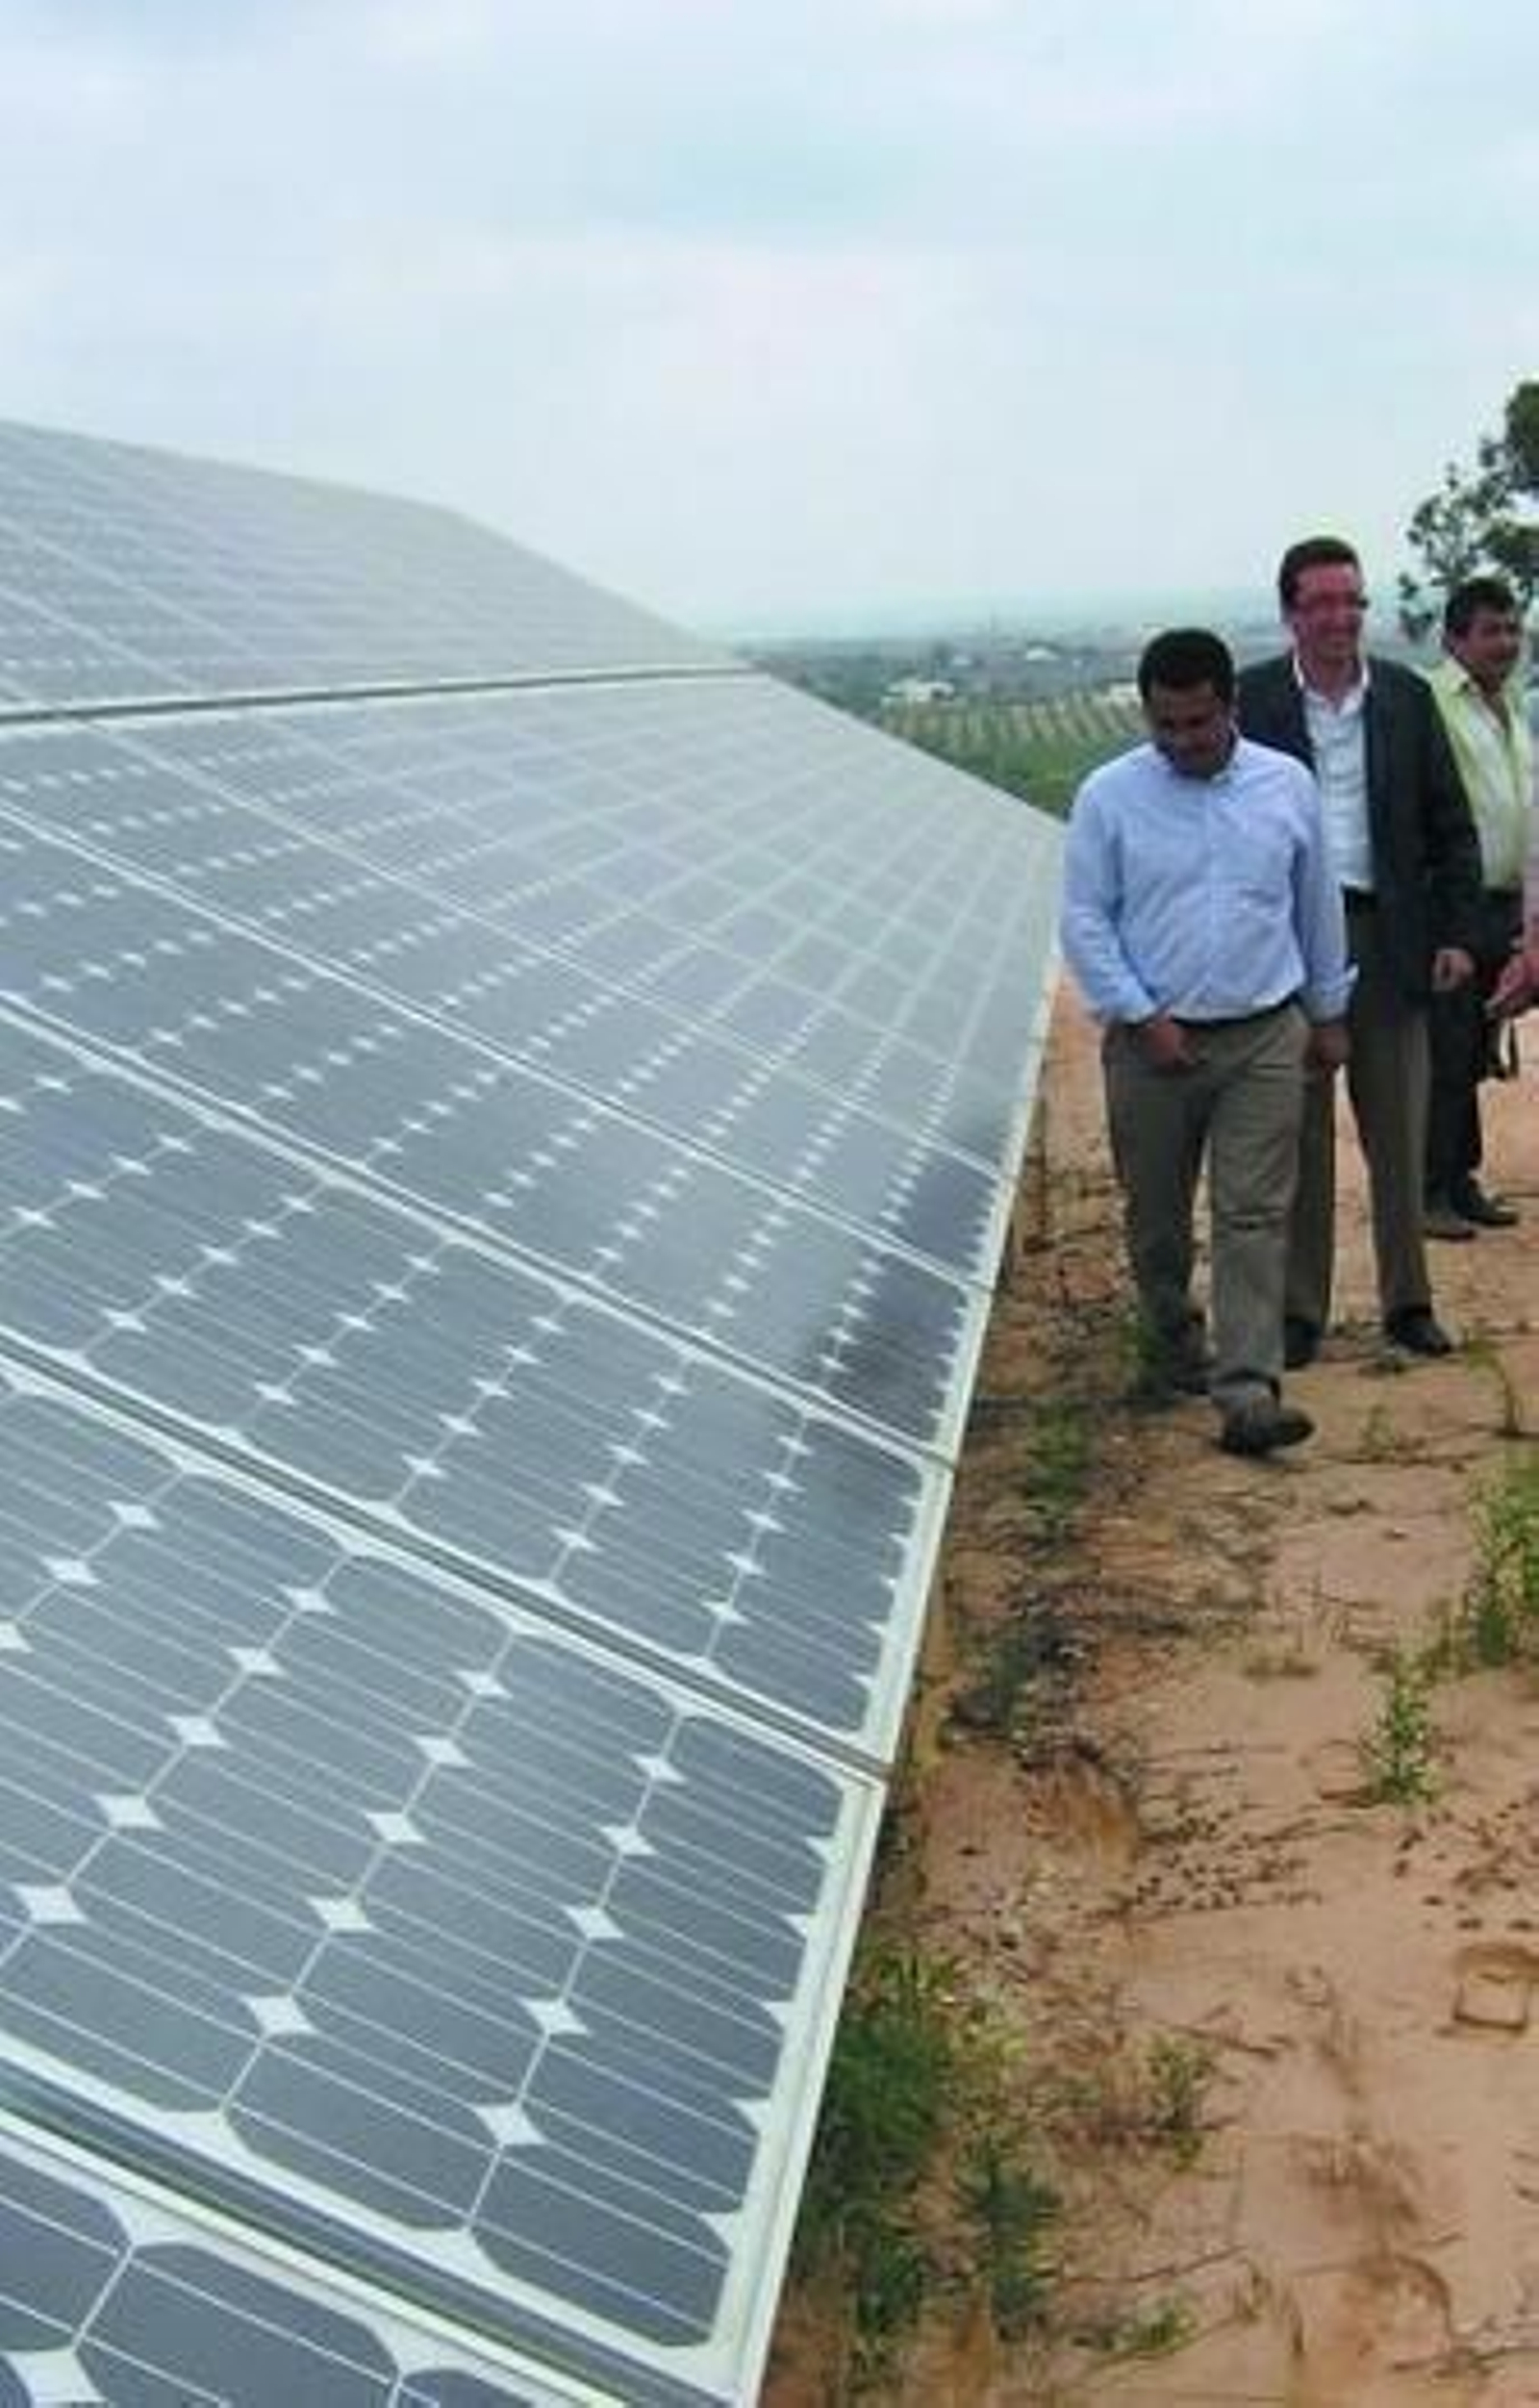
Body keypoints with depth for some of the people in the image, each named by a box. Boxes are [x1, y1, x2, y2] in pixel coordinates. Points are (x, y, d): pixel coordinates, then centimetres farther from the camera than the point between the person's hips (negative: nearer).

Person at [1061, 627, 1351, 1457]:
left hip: (1265, 1038, 0)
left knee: (1254, 1215, -7)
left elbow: (1317, 904, 12)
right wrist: (1139, 1016, -11)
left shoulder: (1287, 785, 2)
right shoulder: (1110, 796, -4)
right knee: (1155, 1216, 12)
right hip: (1153, 1041, 0)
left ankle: (1248, 1392, -10)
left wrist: (1329, 1010, 17)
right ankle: (1172, 1345, 35)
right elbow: (1084, 919, -3)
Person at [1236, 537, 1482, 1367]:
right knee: (1299, 1135, 6)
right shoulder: (1250, 698, -2)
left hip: (1387, 936, 2)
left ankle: (1407, 1301, 21)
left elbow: (1450, 825, 8)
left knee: (1399, 1133, 8)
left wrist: (1458, 931, 1)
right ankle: (1300, 1308, 16)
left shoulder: (1407, 696, 6)